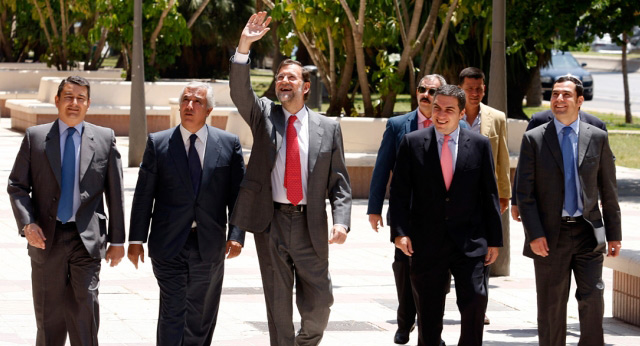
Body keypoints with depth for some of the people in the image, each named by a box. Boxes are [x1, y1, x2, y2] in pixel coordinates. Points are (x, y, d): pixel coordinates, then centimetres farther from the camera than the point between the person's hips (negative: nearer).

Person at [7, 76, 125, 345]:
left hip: (87, 240, -1)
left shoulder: (105, 139, 6)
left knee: (85, 312, -7)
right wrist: (27, 224, -11)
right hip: (46, 239, 1)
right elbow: (17, 186, 5)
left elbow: (115, 192, 7)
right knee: (49, 316, 7)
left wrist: (117, 240, 5)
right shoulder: (35, 137, 6)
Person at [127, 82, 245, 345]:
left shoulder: (229, 144, 4)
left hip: (209, 245, 2)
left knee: (201, 316, 12)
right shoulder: (158, 143, 2)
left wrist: (236, 234, -8)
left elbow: (238, 193, 3)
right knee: (172, 313, -8)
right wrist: (136, 239, -2)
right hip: (169, 244, -2)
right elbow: (143, 195, 2)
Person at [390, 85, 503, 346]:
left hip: (469, 243, 0)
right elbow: (399, 192, 2)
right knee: (428, 314, 7)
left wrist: (494, 239, 3)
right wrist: (400, 231, -9)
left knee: (475, 303, -11)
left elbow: (489, 195, 6)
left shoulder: (480, 145, 4)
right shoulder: (412, 143, 3)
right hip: (427, 243, 0)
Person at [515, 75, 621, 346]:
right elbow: (524, 192, -1)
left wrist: (614, 234, 7)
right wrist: (534, 234, -10)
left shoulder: (597, 138, 6)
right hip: (550, 236, -1)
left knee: (593, 299, -8)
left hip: (588, 232, 1)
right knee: (551, 309, 5)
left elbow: (608, 190, 9)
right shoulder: (534, 139, 2)